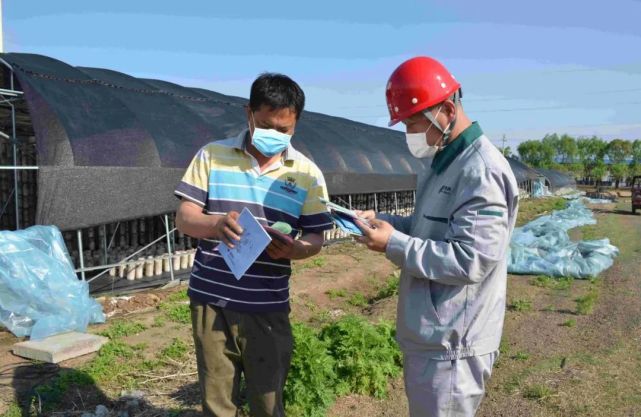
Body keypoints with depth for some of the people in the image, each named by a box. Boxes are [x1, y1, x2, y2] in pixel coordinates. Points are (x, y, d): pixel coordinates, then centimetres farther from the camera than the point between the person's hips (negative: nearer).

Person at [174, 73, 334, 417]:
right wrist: (216, 224, -25)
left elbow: (315, 239, 2)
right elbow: (183, 218, -2)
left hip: (267, 308, 0)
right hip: (210, 301, 1)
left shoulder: (307, 173, 1)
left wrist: (292, 249, -21)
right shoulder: (212, 156, 1)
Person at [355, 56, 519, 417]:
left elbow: (468, 261, -26)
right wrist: (383, 221, 3)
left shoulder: (482, 172, -21)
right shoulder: (443, 162, 11)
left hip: (451, 348, -10)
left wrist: (394, 244, -21)